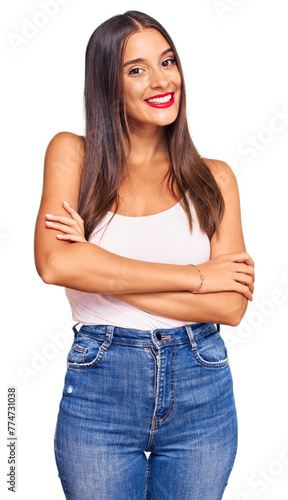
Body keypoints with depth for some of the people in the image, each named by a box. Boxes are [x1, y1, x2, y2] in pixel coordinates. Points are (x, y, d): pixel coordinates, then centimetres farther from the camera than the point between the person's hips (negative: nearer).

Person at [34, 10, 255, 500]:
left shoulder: (214, 178, 3)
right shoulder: (73, 154, -1)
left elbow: (231, 306, -7)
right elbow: (54, 263, -18)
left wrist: (103, 275, -15)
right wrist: (196, 276, -15)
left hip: (201, 395, 2)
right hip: (98, 390, -1)